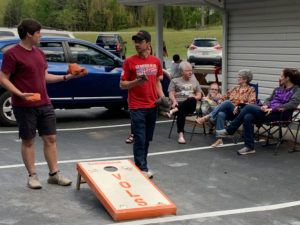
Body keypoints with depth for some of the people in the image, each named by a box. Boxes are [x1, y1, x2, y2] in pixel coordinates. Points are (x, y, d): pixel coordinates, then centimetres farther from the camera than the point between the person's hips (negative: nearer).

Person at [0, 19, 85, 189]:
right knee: (28, 141, 3)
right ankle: (33, 176, 13)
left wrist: (66, 77, 11)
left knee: (50, 139, 7)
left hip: (44, 104, 7)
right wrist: (20, 94, -23)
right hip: (24, 107, -7)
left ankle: (54, 174, 16)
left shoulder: (39, 53, 14)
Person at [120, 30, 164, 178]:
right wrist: (136, 82, -20)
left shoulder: (156, 61, 9)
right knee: (140, 139, -5)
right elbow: (122, 85, -2)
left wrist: (162, 98, 4)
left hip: (152, 106, 5)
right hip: (137, 107, -4)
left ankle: (141, 165, 23)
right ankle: (142, 169, 3)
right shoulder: (129, 62, -4)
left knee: (147, 139, 11)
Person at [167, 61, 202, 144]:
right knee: (182, 112, -40)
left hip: (190, 106, 2)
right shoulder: (175, 81, 20)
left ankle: (175, 110, -39)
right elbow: (171, 94, 8)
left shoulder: (195, 82, 28)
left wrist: (194, 97, -6)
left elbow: (199, 96, 19)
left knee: (192, 100, -38)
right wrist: (174, 101, -15)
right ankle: (180, 135, -47)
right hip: (179, 103, -2)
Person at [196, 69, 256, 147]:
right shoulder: (234, 89, 26)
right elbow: (224, 98, 25)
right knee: (221, 114, -34)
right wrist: (220, 104, 3)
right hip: (228, 113, 4)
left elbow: (251, 103, -4)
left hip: (239, 113, -4)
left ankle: (207, 117, -32)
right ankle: (219, 139, -40)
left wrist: (239, 107, -19)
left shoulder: (251, 90, 11)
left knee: (227, 102, -33)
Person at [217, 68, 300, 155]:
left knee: (248, 107, -19)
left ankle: (229, 130, -10)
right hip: (267, 111, 8)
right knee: (247, 117, -21)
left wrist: (273, 109, -20)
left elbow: (293, 104, -16)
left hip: (277, 114, -8)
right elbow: (269, 99, 24)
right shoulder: (279, 89, 25)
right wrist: (265, 105, -2)